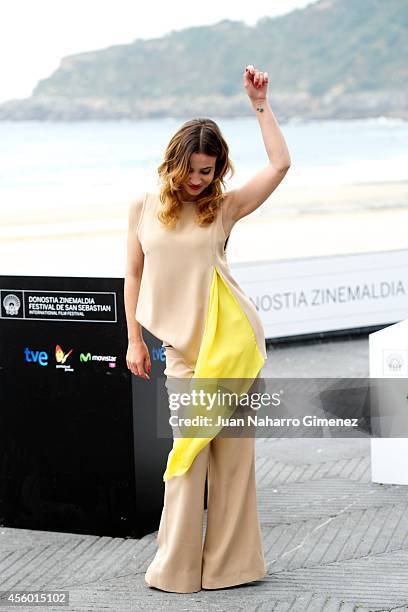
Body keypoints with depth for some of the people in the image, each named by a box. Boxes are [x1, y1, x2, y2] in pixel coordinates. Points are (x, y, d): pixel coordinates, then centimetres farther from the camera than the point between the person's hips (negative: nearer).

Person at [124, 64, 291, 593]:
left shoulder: (224, 207, 4)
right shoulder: (145, 209, 6)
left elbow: (280, 165, -5)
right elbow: (134, 275, 11)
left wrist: (261, 105, -2)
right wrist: (134, 340, 7)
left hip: (234, 345, 0)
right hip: (183, 350, 0)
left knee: (233, 452, 3)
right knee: (188, 453, -1)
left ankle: (231, 563, 13)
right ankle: (177, 569, 10)